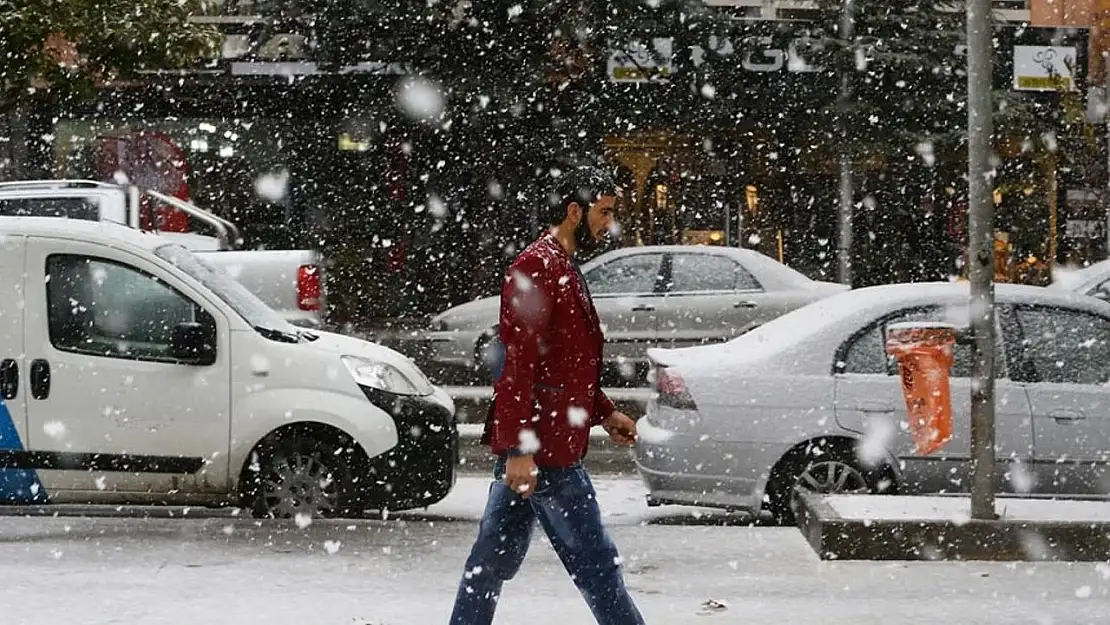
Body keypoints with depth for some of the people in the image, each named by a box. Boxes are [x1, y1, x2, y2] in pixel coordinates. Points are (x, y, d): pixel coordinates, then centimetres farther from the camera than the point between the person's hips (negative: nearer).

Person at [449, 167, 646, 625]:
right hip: (543, 447, -10)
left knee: (495, 559, 11)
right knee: (594, 561, -5)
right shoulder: (537, 268, -14)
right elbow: (519, 365, -20)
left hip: (527, 446, 10)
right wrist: (520, 448, -24)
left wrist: (605, 414, 21)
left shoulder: (563, 269, 20)